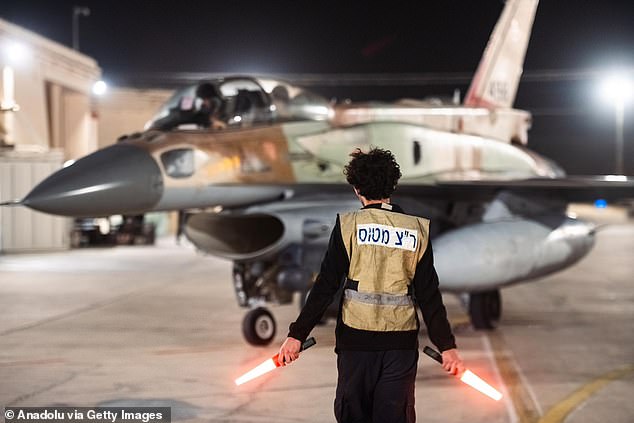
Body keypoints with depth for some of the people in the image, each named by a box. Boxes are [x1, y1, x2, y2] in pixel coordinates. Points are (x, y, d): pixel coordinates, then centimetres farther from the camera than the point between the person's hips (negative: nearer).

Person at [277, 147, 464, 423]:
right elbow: (429, 295, -1)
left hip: (356, 337, -1)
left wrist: (297, 335, -5)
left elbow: (325, 286, -8)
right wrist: (446, 346, 3)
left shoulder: (348, 225, -4)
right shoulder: (417, 229, 1)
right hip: (401, 339, 1)